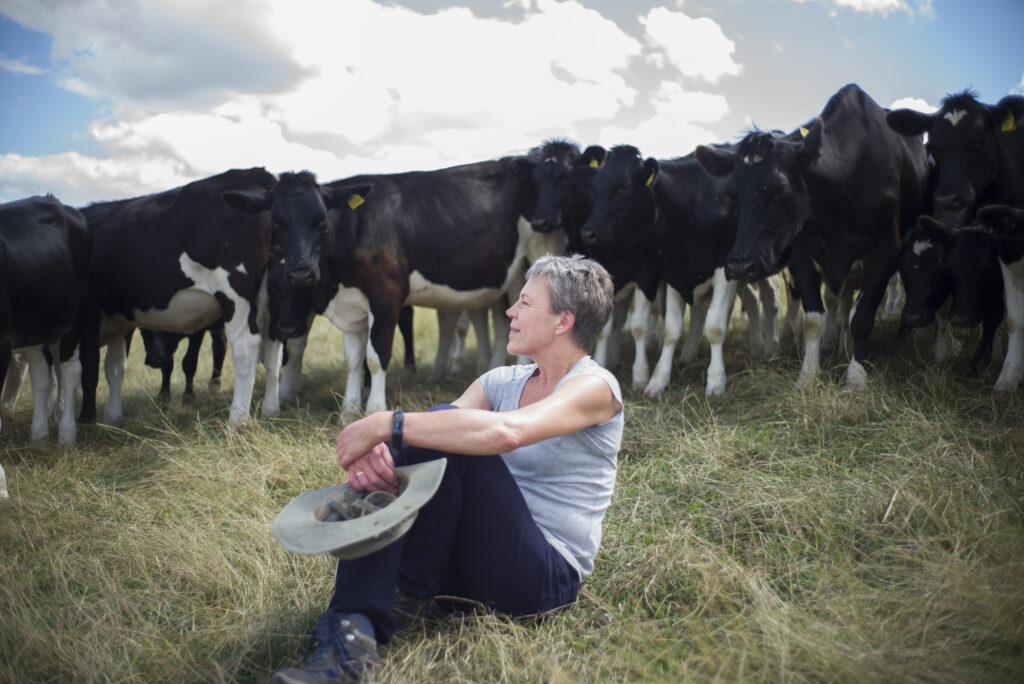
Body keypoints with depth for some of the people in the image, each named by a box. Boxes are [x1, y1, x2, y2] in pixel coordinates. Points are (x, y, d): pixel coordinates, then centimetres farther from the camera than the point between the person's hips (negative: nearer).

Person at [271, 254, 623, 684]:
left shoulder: (595, 386, -11)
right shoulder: (501, 382, 11)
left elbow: (505, 432, -31)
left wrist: (387, 425, -30)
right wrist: (374, 444, -27)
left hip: (547, 578, -7)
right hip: (474, 562, 7)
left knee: (448, 432, -25)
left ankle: (414, 586, -12)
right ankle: (351, 630, -26)